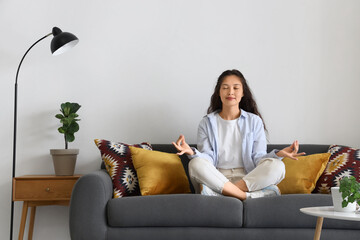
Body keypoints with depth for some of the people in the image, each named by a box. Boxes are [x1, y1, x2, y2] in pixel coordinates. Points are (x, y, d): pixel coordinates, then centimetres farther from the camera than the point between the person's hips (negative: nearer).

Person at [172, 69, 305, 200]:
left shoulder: (254, 121, 13)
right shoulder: (207, 123, 12)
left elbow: (258, 158, 5)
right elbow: (207, 157, 1)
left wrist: (278, 154, -15)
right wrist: (192, 152, -21)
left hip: (249, 178, 1)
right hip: (217, 178, -1)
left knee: (277, 166, -28)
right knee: (196, 164, -31)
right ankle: (245, 196, -35)